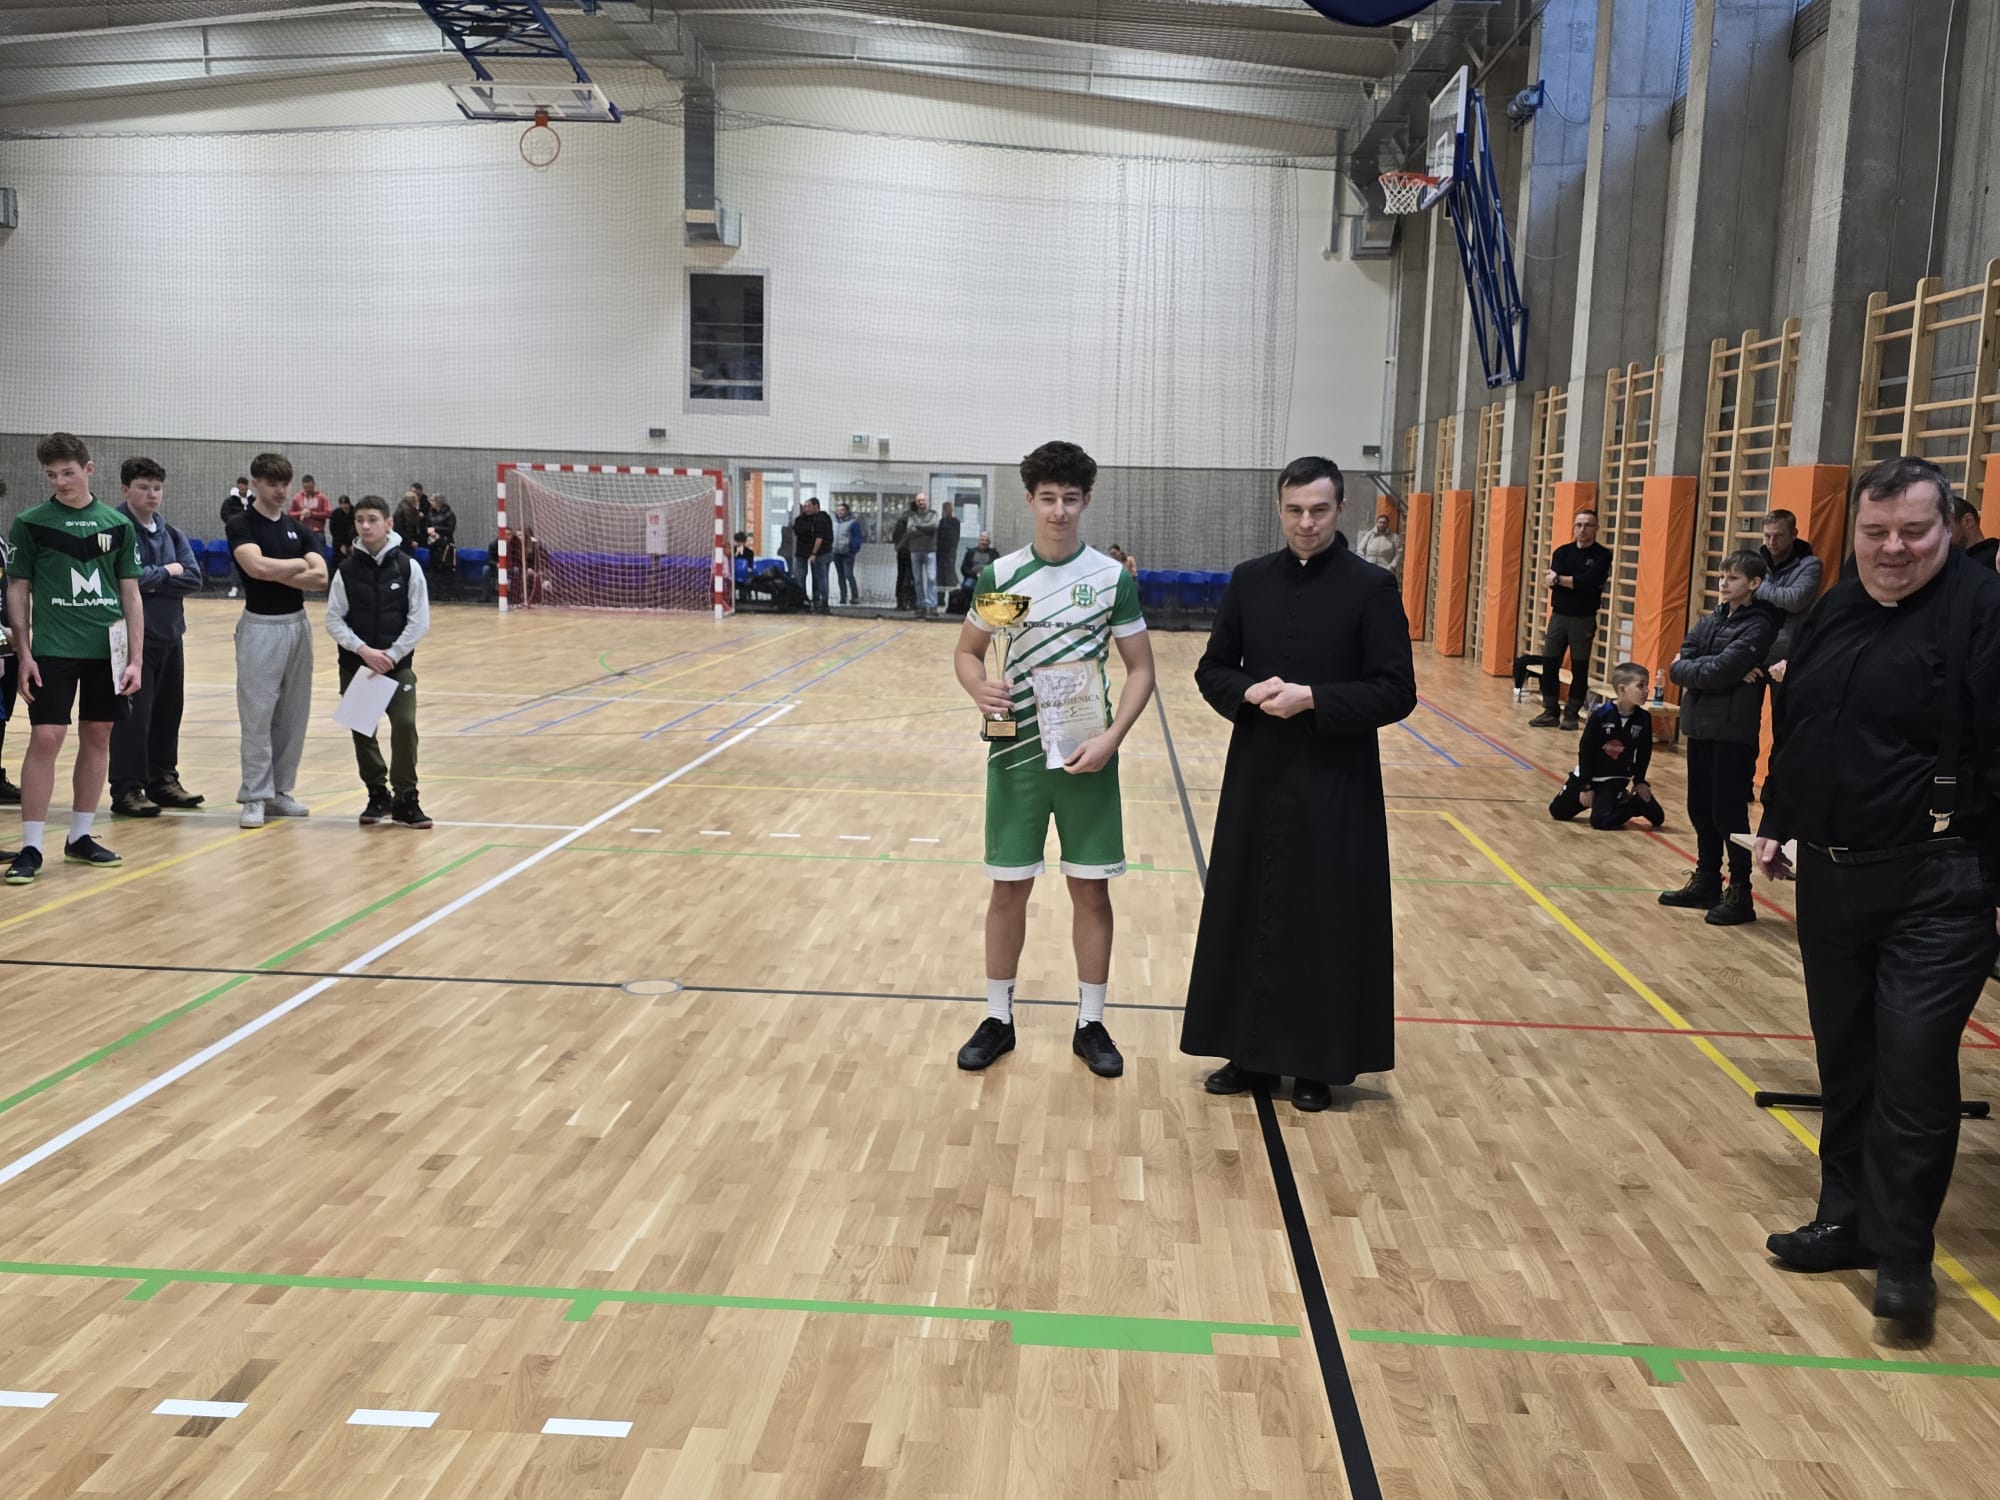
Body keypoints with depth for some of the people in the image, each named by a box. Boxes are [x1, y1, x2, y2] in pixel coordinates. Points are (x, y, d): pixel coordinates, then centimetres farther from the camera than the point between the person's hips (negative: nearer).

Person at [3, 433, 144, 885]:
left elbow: (131, 595, 8)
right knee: (46, 738, -8)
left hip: (106, 651, 3)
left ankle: (80, 837, 21)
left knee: (97, 738, 8)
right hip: (52, 650, -3)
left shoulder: (118, 525, 6)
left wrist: (136, 657, 2)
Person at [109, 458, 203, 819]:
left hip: (170, 634, 7)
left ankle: (163, 780, 23)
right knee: (134, 714, -5)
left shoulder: (171, 533, 13)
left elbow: (194, 579, 2)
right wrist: (167, 571, -6)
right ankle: (127, 790, 1)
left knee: (168, 710, 12)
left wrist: (153, 581, -11)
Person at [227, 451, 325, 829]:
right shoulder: (242, 525, -5)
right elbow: (257, 566, -23)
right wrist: (298, 565, -8)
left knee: (293, 714, 8)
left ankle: (279, 790, 18)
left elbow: (320, 577, -2)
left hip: (298, 624, 6)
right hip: (261, 626, -5)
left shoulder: (297, 529, 11)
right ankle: (255, 796, 3)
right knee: (257, 715, -3)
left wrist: (277, 574, -12)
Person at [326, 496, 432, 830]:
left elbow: (419, 621, -5)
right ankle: (377, 795, 20)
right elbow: (334, 620, -1)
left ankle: (405, 798, -1)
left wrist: (392, 655, -12)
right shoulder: (346, 570, 0)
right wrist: (363, 650, -14)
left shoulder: (407, 567, -4)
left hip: (397, 663, -2)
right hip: (355, 664, 2)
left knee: (405, 725, -12)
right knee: (362, 729, 6)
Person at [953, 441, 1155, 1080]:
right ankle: (998, 1019, 21)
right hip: (1017, 754, 0)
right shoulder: (1001, 574, 0)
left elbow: (1140, 669, 1)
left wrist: (1111, 739, -13)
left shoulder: (1112, 577, -2)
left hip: (1087, 756, 0)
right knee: (1009, 886, 7)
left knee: (1091, 886, 5)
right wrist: (980, 688, -15)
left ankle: (1090, 1024, 19)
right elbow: (966, 652, 8)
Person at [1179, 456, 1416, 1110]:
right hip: (1256, 777, 4)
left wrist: (1311, 699, -20)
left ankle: (1317, 1062, 18)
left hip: (1335, 785, -3)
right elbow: (1212, 669, 10)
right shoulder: (1250, 580, 5)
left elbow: (1396, 692, -9)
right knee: (1249, 911, 9)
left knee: (1327, 920, 3)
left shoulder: (1372, 587, -6)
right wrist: (1249, 693, -12)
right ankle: (1251, 1052, 23)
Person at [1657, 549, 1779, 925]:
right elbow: (1676, 668, 1)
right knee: (1700, 809, 13)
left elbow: (1717, 673, -22)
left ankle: (1740, 893, 7)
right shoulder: (1710, 621, 12)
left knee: (1729, 813, -2)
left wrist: (1690, 668, -5)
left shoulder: (1759, 626, -10)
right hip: (1699, 726, 7)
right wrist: (1720, 672, -12)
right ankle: (1706, 881, 26)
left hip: (1733, 733, -7)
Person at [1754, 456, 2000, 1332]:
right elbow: (1793, 730, 19)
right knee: (1844, 1061, 15)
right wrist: (1777, 824, 18)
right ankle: (1847, 1219, 29)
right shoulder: (1834, 611, 10)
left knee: (1913, 1069, -4)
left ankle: (1904, 1253, 10)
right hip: (1830, 875, 7)